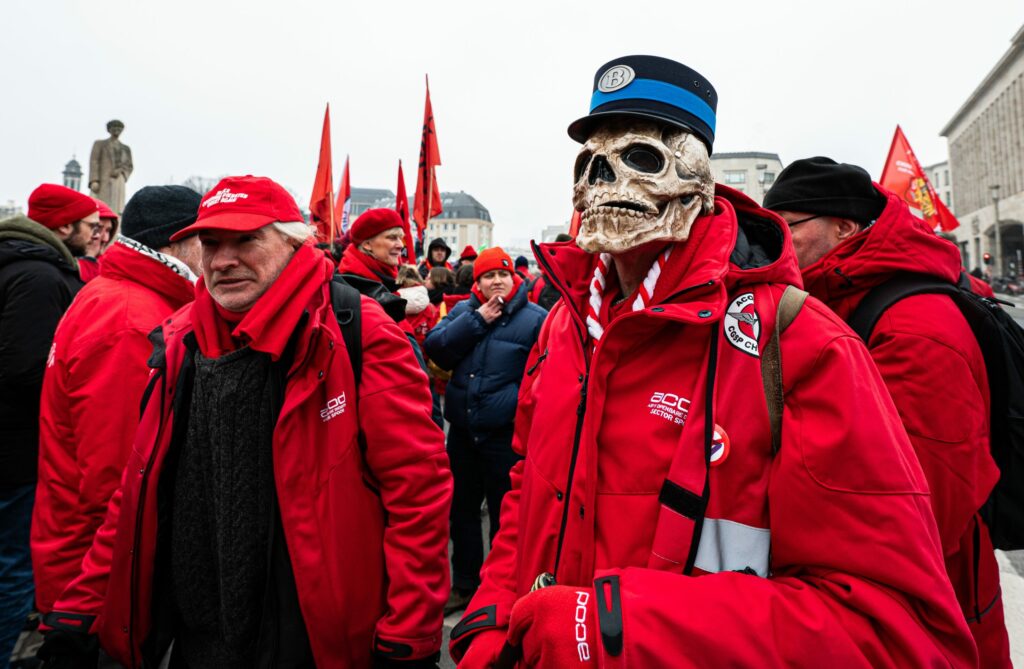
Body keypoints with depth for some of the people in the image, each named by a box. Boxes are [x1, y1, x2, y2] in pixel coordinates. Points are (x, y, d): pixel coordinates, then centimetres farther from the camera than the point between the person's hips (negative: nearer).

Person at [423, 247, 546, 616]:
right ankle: (465, 585, 37)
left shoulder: (534, 318, -6)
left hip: (505, 433, -5)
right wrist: (477, 320, -13)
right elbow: (435, 348, -6)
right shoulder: (464, 310, 7)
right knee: (462, 510, 18)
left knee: (504, 515, 10)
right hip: (462, 430, 5)